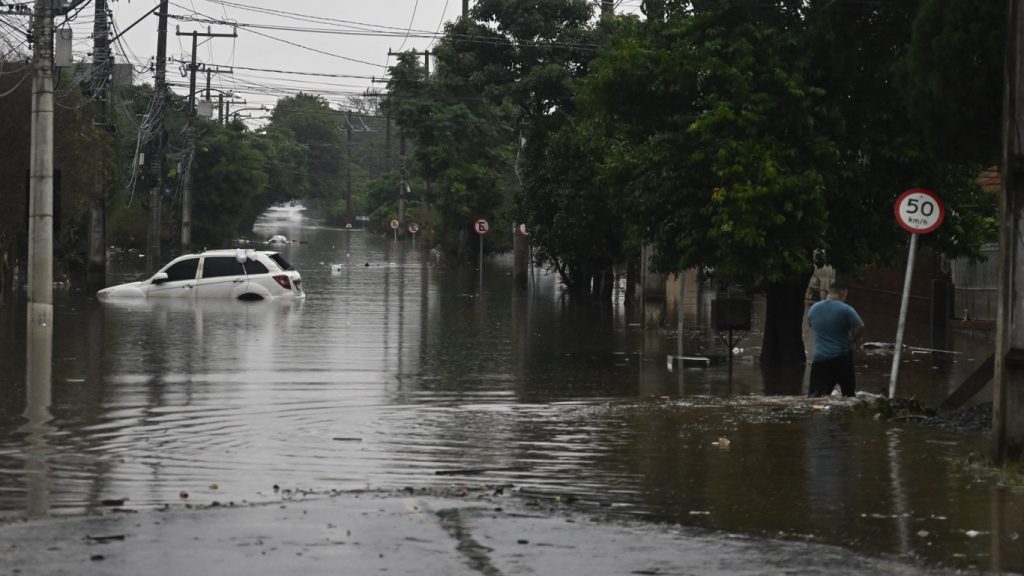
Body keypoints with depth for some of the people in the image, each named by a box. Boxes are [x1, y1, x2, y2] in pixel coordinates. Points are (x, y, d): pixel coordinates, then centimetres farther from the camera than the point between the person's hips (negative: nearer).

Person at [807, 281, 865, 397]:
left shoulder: (813, 308, 4)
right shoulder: (846, 309, -12)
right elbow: (860, 327, -18)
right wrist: (854, 340, 0)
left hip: (819, 357, 3)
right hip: (842, 357, -3)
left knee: (815, 393, -1)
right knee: (849, 391, 13)